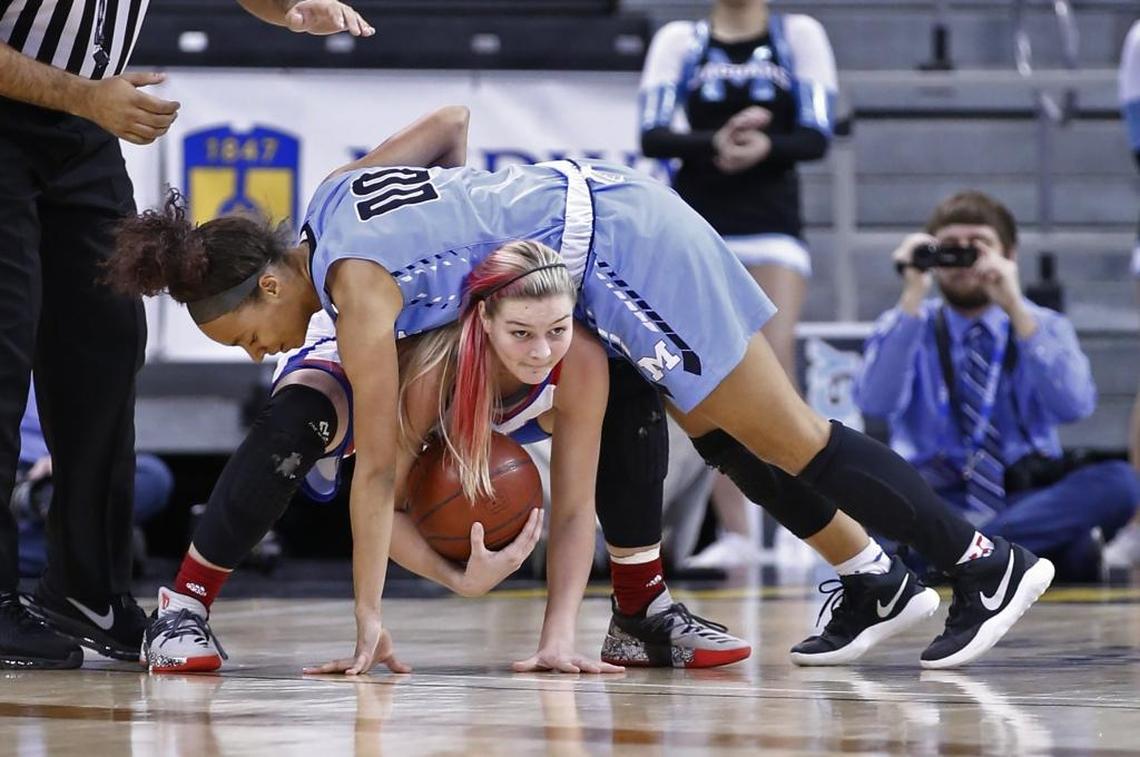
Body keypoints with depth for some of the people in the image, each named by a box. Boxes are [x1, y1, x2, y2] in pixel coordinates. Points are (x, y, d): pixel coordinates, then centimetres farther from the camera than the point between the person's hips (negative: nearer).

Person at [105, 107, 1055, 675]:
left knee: (787, 436, -3)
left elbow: (376, 468, -19)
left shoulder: (355, 287, -20)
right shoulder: (336, 186, 3)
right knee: (717, 425, 20)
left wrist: (369, 621, -18)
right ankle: (878, 584, 28)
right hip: (601, 198, 9)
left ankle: (990, 565, 2)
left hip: (616, 250, -9)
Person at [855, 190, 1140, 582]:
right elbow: (875, 402, -12)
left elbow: (1074, 406, -11)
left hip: (1028, 498, 1)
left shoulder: (1045, 326, 10)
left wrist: (1015, 308, -17)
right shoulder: (904, 327, 9)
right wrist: (913, 297, -15)